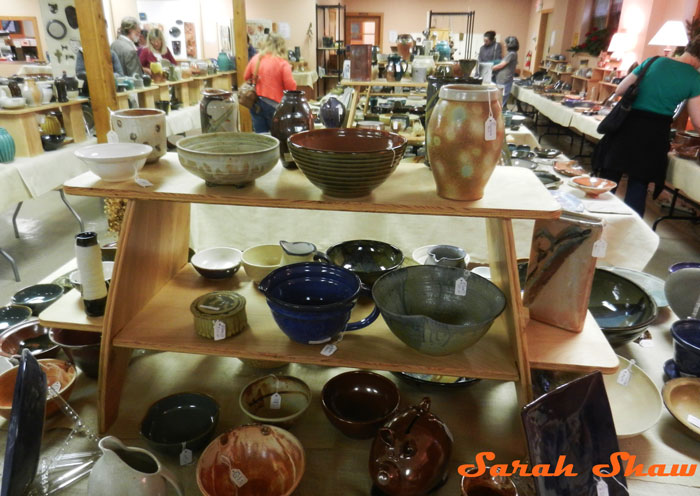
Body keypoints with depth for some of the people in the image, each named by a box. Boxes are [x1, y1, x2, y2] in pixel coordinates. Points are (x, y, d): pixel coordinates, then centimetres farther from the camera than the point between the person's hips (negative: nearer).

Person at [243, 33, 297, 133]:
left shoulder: (255, 59, 5)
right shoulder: (283, 63, -10)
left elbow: (246, 77, 17)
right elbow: (291, 87, -13)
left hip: (256, 104, 5)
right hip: (274, 104, -4)